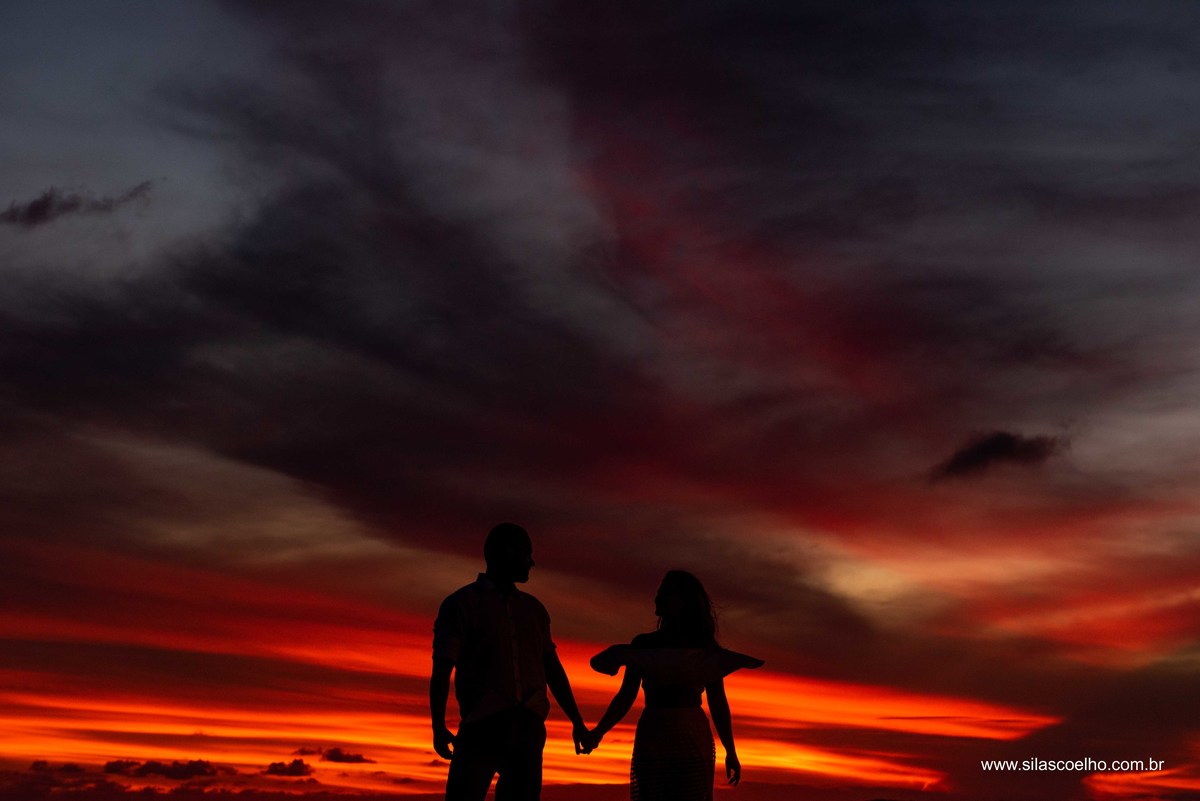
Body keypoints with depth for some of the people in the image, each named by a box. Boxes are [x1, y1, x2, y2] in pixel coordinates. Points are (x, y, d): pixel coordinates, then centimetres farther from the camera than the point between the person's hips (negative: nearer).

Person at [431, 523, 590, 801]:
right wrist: (438, 726, -15)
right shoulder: (461, 604, 3)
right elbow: (441, 670, -4)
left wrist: (577, 722, 16)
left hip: (528, 728, 4)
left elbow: (553, 668, 20)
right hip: (482, 726, -4)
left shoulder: (533, 609, 19)